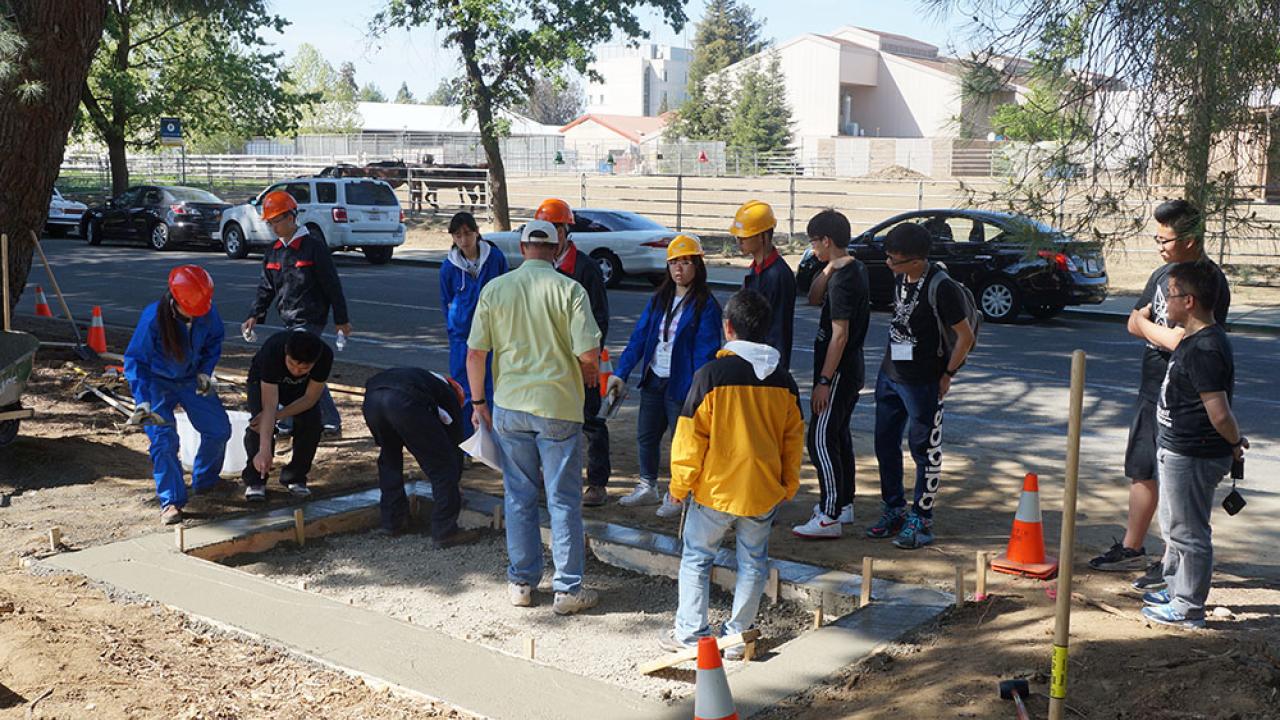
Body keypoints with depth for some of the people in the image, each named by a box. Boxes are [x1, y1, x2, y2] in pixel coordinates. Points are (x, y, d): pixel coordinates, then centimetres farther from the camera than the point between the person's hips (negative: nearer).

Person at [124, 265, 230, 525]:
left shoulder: (207, 311, -20)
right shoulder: (153, 318, -31)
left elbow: (215, 340, 2)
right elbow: (135, 360, -22)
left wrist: (205, 371, -10)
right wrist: (143, 401, -30)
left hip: (192, 379, 4)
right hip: (158, 382, -4)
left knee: (219, 429, 4)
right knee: (163, 440, -18)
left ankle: (205, 482, 29)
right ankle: (171, 502, -7)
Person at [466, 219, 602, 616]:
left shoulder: (494, 289, 0)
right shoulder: (569, 289, -9)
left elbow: (474, 353, 1)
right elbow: (589, 353, -14)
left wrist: (478, 401, 12)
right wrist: (591, 376, 8)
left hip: (509, 406, 3)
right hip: (558, 405, -3)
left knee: (518, 496, 14)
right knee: (564, 500, 6)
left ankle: (521, 582, 21)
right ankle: (568, 589, 11)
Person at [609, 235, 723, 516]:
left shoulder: (705, 305, -11)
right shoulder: (659, 299, 8)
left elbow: (705, 351, -14)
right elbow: (639, 337, 6)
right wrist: (621, 372, -1)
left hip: (681, 384, -6)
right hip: (653, 379, 6)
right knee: (646, 436, 15)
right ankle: (647, 488, 33)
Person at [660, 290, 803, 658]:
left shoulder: (711, 375, -14)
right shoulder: (783, 380, 0)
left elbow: (690, 437, -11)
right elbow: (794, 438, 8)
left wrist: (681, 483, 0)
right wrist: (789, 485, 20)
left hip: (716, 489, -3)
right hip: (764, 491, 4)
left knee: (696, 558, 12)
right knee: (753, 562, 15)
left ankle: (690, 633, 16)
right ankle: (737, 637, 20)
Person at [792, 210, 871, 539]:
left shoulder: (842, 280, -21)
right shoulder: (854, 269, 9)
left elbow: (840, 335, -23)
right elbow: (814, 298, 15)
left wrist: (824, 381, -21)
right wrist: (829, 266, 0)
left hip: (839, 372, -10)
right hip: (851, 370, 10)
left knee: (821, 441, -7)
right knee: (838, 435, 18)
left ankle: (829, 518, -5)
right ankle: (843, 504, 29)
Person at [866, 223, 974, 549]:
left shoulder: (941, 287, -20)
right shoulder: (900, 278, 3)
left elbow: (965, 336, -15)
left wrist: (947, 375, -10)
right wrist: (890, 366, 14)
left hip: (922, 383, -8)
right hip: (889, 375, 8)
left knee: (925, 450, 4)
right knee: (885, 445, 14)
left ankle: (921, 519, 15)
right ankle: (894, 510, 29)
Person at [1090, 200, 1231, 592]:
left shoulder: (1210, 283, -18)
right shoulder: (1163, 273, 10)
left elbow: (1180, 341, -24)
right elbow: (1134, 323, 10)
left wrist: (1147, 325, -7)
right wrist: (1164, 331, -10)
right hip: (1152, 390, 9)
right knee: (1143, 471, 18)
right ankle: (1132, 548, 31)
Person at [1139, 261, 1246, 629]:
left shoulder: (1205, 350, -25)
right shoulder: (1192, 340, 9)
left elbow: (1219, 412, -26)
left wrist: (1235, 443, -10)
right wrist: (1234, 444, 20)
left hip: (1192, 457, -11)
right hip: (1177, 450, 11)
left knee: (1189, 533, 2)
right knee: (1174, 528, 23)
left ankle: (1188, 609, 14)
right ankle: (1174, 589, 38)